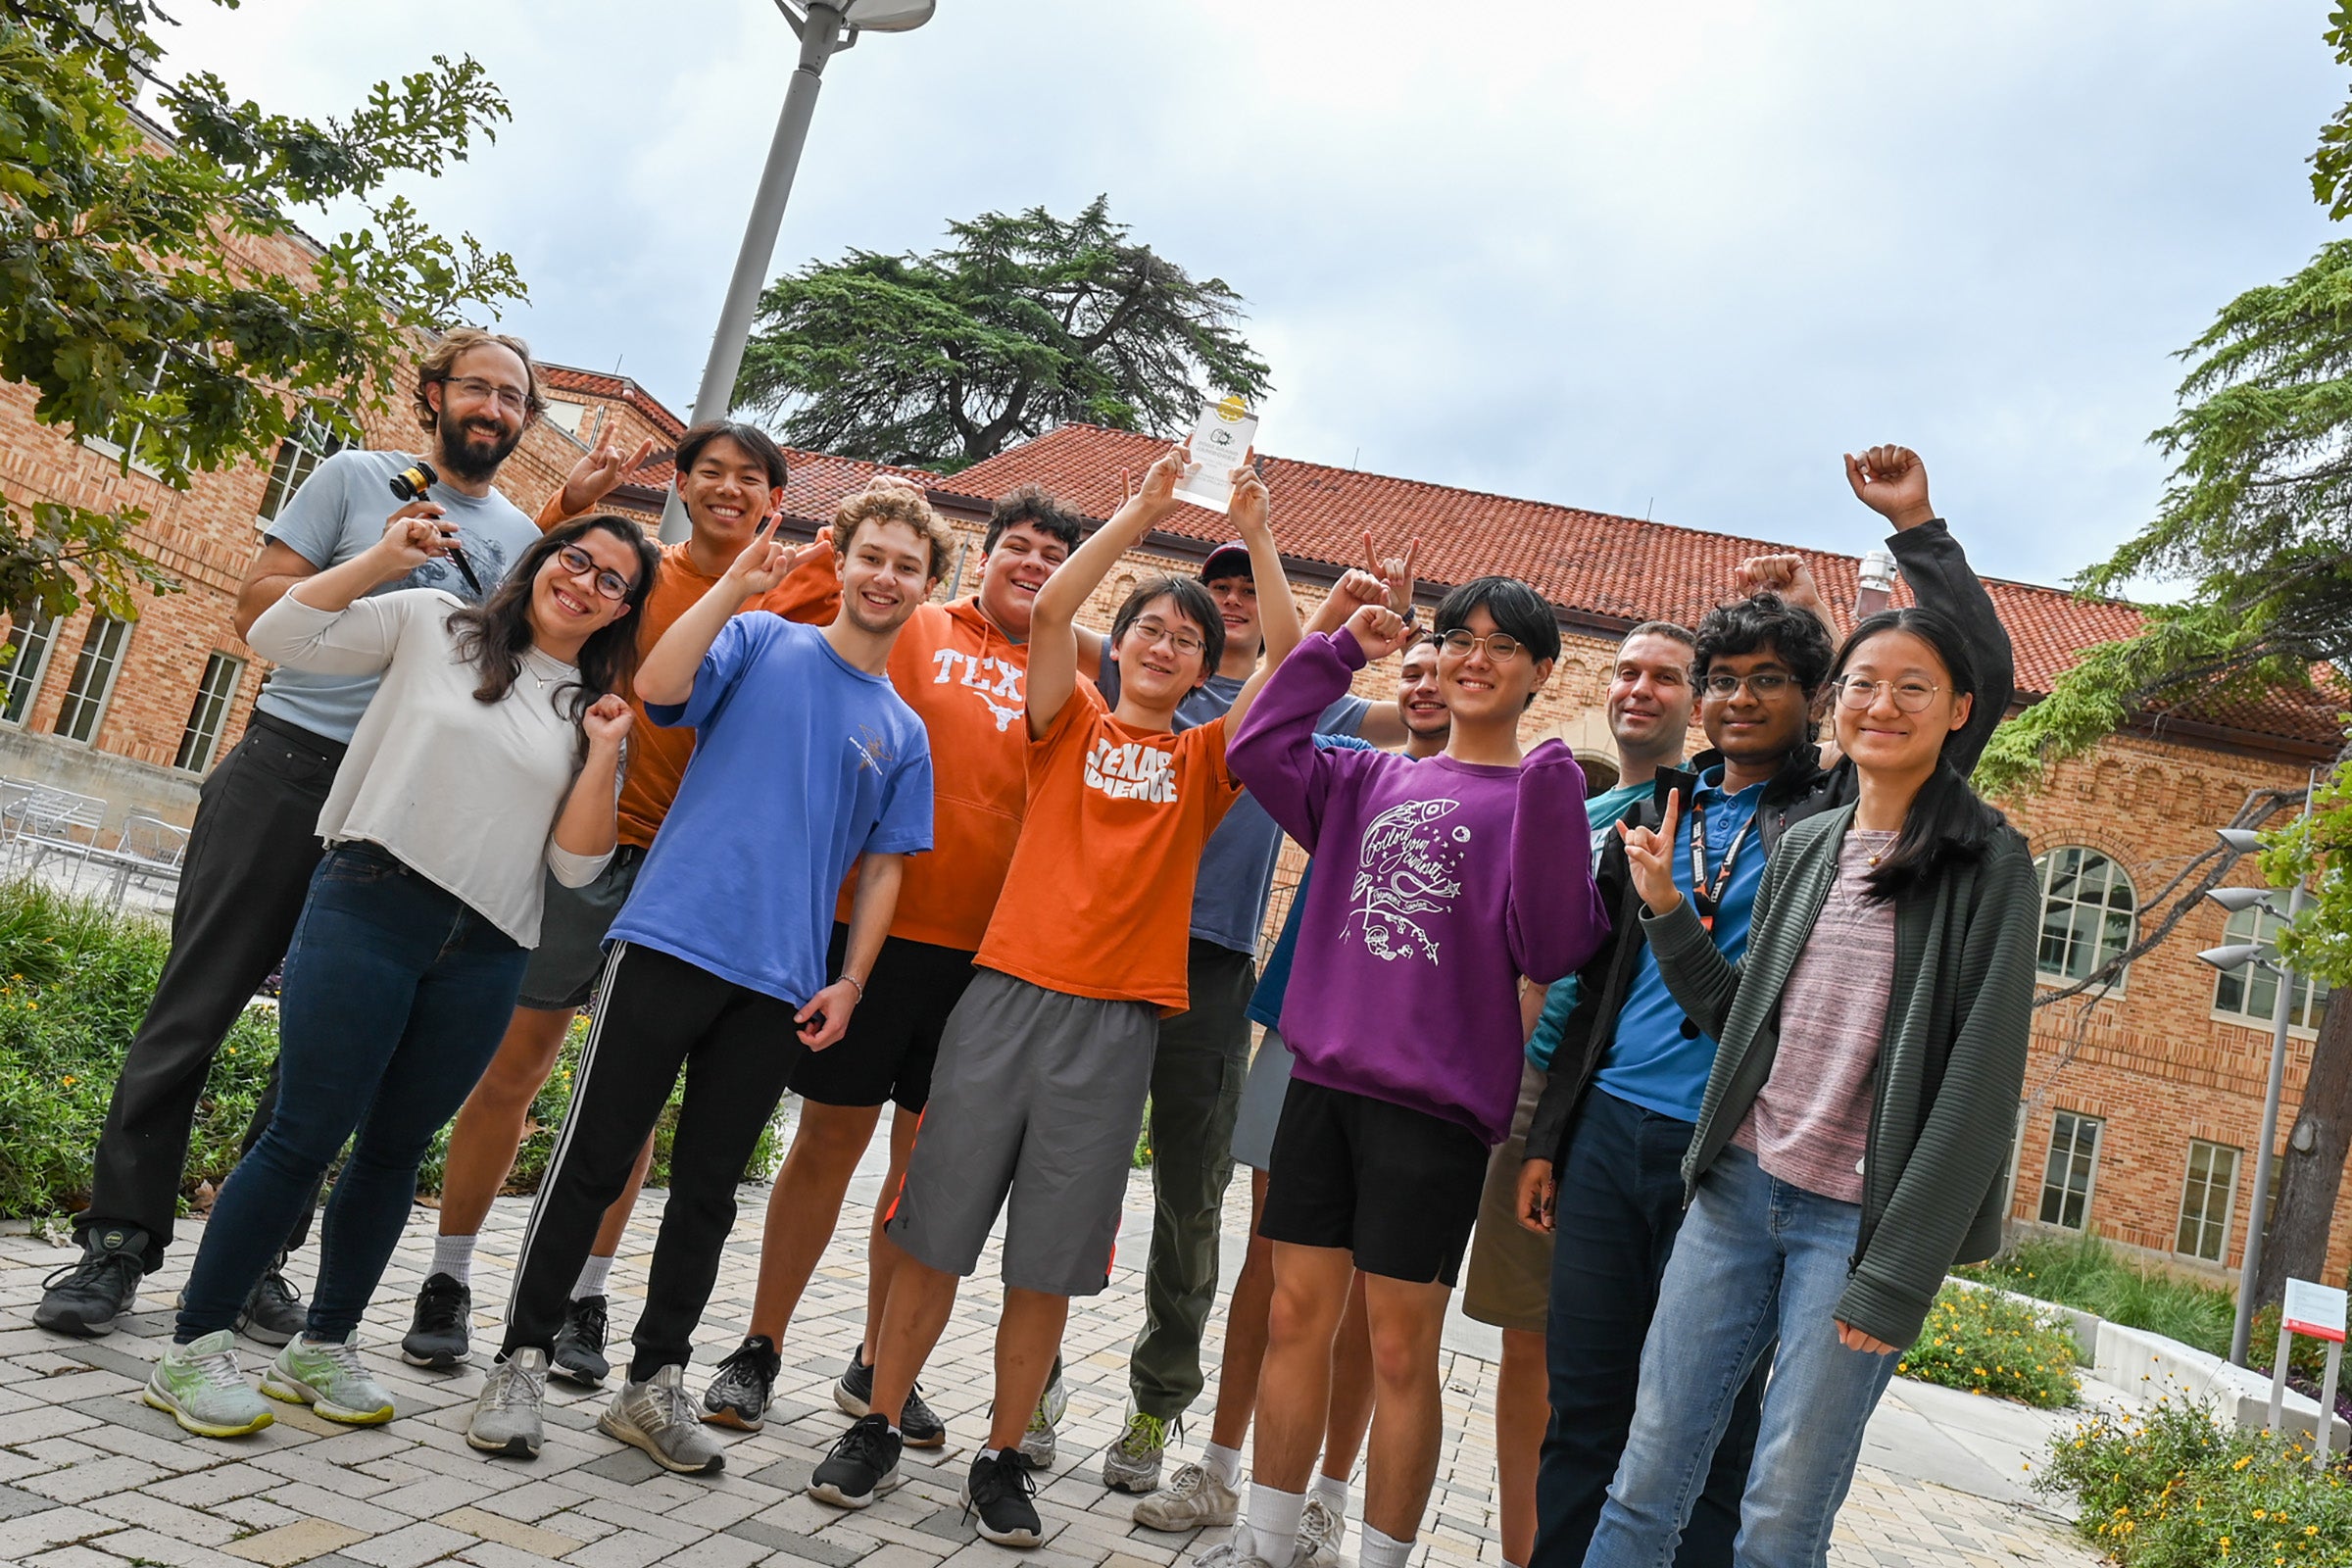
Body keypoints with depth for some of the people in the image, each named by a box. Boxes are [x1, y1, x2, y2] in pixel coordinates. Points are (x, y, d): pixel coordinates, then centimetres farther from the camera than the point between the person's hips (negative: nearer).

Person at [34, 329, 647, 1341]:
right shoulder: (357, 478, 8)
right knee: (194, 1005, -2)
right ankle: (118, 1239, 8)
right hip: (283, 766, -2)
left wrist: (574, 518, -3)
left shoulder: (522, 536, 16)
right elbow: (258, 603, 5)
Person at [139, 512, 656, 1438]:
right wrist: (384, 559, -4)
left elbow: (573, 864, 5)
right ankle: (194, 1348, 10)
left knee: (395, 1147, 11)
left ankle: (322, 1345, 26)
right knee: (307, 1134, -4)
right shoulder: (431, 624, 7)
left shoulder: (593, 710, 11)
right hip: (369, 909, -3)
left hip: (485, 956, 3)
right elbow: (278, 638, 1)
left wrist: (603, 756, -6)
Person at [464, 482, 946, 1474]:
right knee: (594, 1159, 0)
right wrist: (738, 583, -15)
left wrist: (850, 981, 4)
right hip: (672, 939, -3)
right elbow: (658, 687, -12)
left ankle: (655, 1383, 21)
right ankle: (522, 1363, 13)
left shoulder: (903, 732, 14)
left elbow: (882, 869, 14)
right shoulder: (761, 641, 6)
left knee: (708, 1188, 10)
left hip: (780, 985, 3)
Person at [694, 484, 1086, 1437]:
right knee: (830, 1136, 5)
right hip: (881, 922, -2)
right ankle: (758, 1351, 21)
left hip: (987, 949, 3)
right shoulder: (913, 629, 5)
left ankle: (879, 1364, 26)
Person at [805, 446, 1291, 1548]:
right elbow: (1047, 610, -4)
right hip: (1008, 993, 0)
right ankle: (876, 1433, 22)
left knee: (1048, 1266, 6)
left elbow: (1291, 660, 2)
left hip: (1116, 1022, 0)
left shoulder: (1201, 761, 11)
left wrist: (1256, 536, 0)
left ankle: (1000, 1460, 21)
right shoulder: (1070, 725, 11)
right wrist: (1142, 510, -2)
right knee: (934, 1235, 6)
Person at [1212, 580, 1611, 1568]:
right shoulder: (1371, 780, 13)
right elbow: (1258, 750, 6)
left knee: (1400, 1347, 3)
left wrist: (1549, 804, -21)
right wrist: (1340, 650, 6)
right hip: (1322, 1082, 4)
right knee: (1295, 1316, 11)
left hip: (1434, 1101, -4)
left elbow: (1552, 950, -12)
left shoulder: (1538, 798, 0)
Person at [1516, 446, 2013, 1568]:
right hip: (1610, 1130, 4)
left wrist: (1915, 527, -10)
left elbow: (1982, 684, -8)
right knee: (1582, 1399, 10)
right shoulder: (1663, 805, 13)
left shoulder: (1844, 811, 1)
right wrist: (1548, 1134, 13)